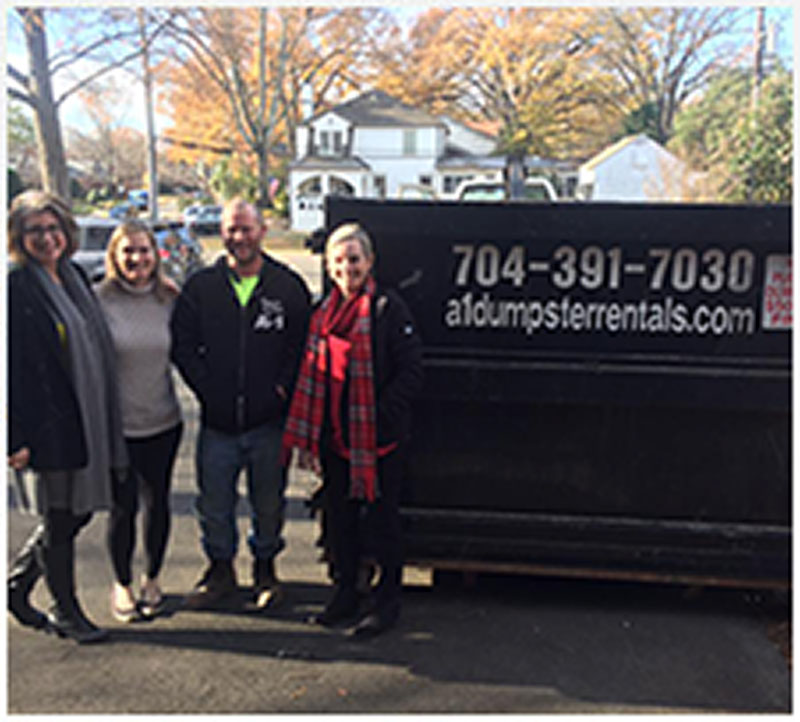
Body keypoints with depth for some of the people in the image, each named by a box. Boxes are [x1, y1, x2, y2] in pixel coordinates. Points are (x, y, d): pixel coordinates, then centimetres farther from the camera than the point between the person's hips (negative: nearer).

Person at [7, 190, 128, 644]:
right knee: (60, 519, 5)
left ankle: (17, 584, 35)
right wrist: (18, 436, -18)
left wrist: (106, 420, 16)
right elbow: (13, 367, -15)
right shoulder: (17, 289, -11)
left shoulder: (75, 277, 11)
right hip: (48, 425, -7)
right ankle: (66, 610, 24)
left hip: (87, 420, 7)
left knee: (79, 510, 15)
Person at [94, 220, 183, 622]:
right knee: (123, 507, 4)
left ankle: (152, 579, 34)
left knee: (157, 503, 12)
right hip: (115, 426, -3)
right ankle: (122, 585, 27)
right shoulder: (98, 300, -8)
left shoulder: (169, 300, 2)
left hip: (163, 423, 3)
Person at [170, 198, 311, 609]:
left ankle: (265, 566, 33)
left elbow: (304, 345, 2)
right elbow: (182, 346, 4)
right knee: (214, 503, 10)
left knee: (268, 502, 12)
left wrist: (282, 388, -8)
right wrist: (209, 390, -5)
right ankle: (220, 568, 31)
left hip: (270, 421, -1)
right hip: (217, 422, 1)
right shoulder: (201, 287, 4)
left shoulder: (288, 286, 2)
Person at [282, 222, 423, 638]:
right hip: (336, 439, 6)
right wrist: (307, 440, 9)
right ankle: (345, 593, 33)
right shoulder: (324, 314, 11)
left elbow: (411, 373, -11)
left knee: (381, 518, 5)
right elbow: (311, 380, 13)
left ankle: (387, 600, 22)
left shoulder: (388, 309, -8)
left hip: (380, 439, -6)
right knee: (339, 518, 15)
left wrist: (381, 416, -20)